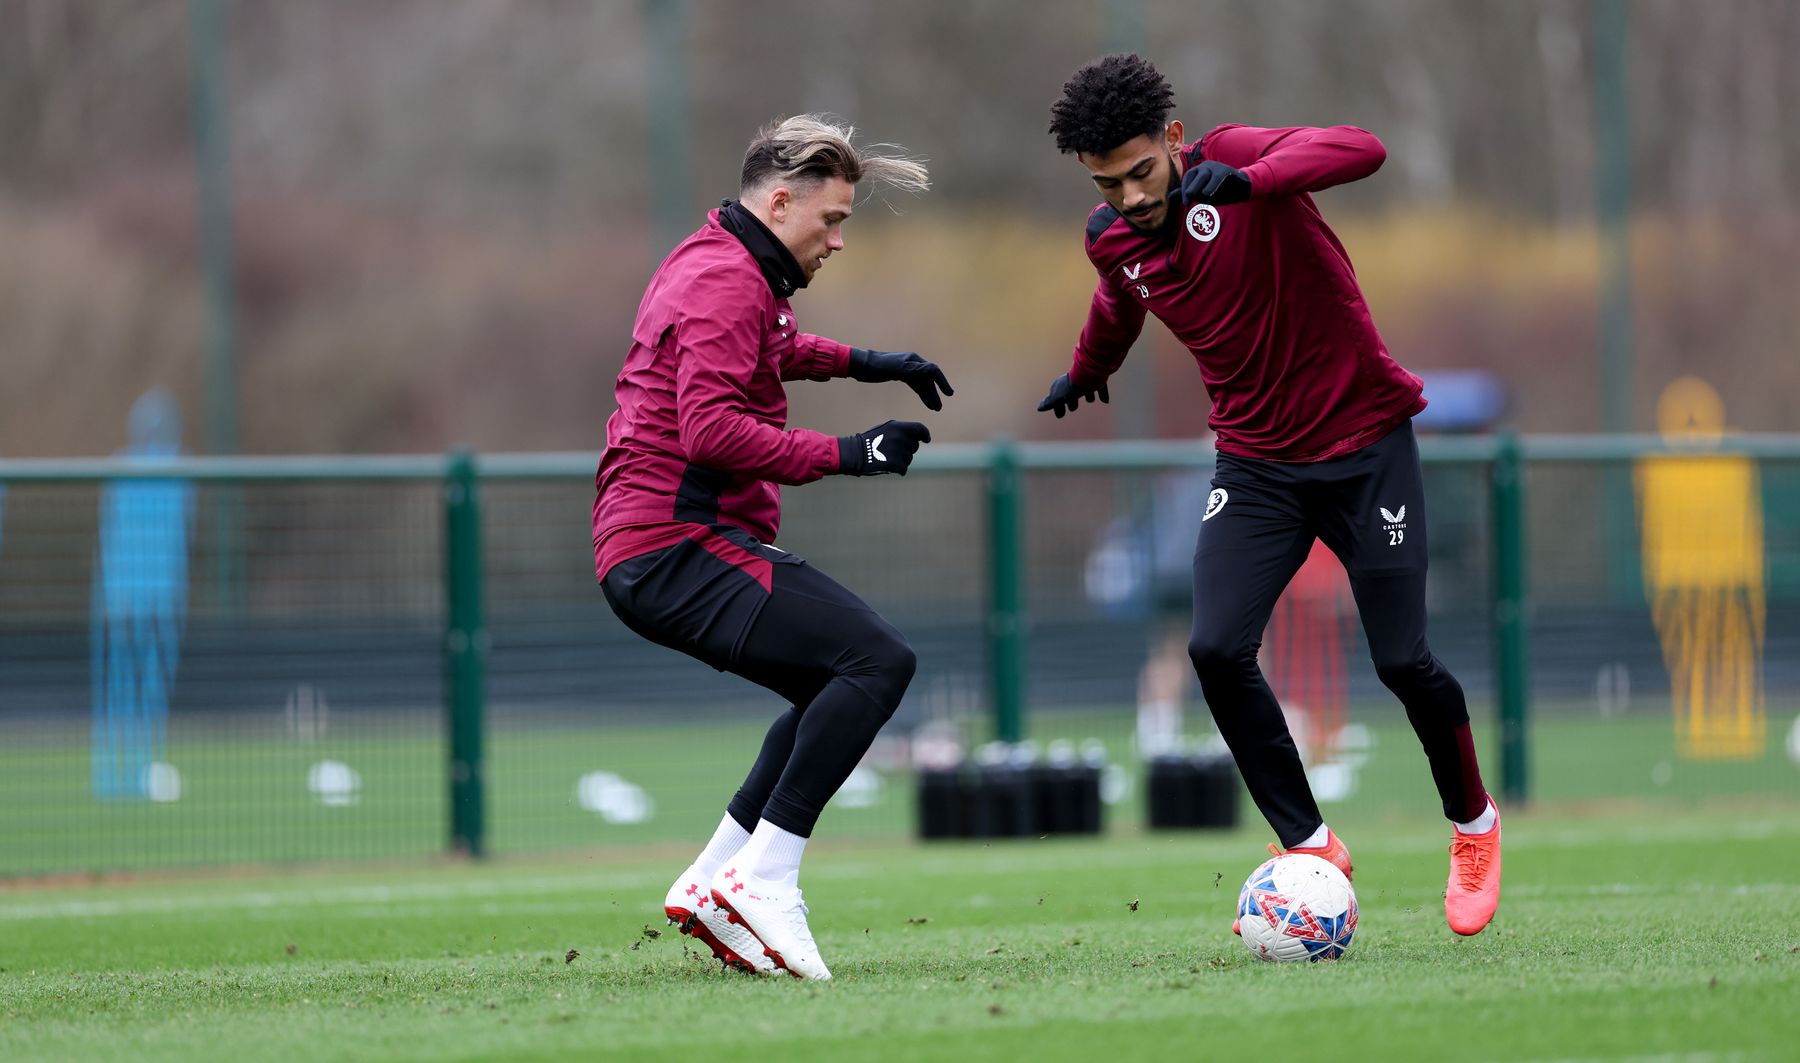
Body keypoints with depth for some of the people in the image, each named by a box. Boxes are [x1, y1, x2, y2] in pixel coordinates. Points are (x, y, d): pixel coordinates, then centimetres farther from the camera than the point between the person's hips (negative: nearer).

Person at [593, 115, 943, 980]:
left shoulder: (711, 263, 21)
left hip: (644, 554, 11)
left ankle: (712, 881, 12)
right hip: (680, 545, -11)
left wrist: (855, 362, 34)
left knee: (842, 684, 19)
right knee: (879, 659, -20)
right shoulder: (729, 283, -12)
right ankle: (764, 877, -22)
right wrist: (844, 455, -21)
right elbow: (712, 428, -25)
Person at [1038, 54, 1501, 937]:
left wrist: (1245, 182, -51)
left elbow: (1360, 150, -37)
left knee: (1401, 660, -6)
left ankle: (1472, 825, 22)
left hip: (1364, 441, -4)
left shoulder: (1233, 160, -17)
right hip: (1256, 460, 4)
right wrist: (1085, 373, 43)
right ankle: (1310, 846, -1)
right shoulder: (1111, 240, -1)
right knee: (1216, 648, -15)